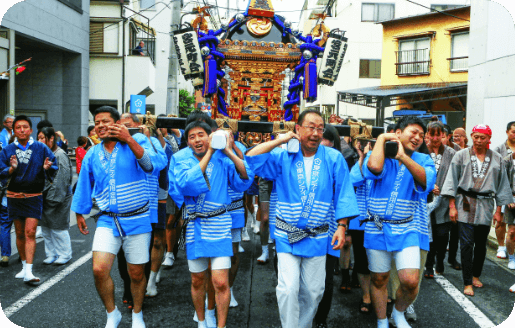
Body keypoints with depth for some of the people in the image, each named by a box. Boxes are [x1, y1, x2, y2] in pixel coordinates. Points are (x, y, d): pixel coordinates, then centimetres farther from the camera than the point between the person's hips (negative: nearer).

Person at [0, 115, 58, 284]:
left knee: (30, 232, -9)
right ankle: (24, 266, 26)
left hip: (34, 196, -2)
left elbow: (54, 169, 0)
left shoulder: (41, 148, -2)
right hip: (14, 196, 3)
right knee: (20, 233, 11)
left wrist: (47, 168, -22)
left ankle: (28, 272, -10)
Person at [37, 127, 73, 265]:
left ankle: (65, 254, 13)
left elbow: (62, 179, -17)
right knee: (46, 228, 12)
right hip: (44, 197, 8)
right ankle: (51, 254, 23)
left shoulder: (60, 155, -13)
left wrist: (55, 197, -18)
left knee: (58, 227, -1)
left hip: (58, 198, -8)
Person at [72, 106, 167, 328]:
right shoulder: (92, 155, 7)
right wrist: (80, 213, 26)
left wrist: (129, 140, -30)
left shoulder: (136, 142, -5)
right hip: (108, 220, 3)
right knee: (99, 270, -12)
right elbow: (84, 186, 20)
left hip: (137, 220, -2)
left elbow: (151, 165, -23)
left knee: (136, 274, 8)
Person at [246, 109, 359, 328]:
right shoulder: (284, 158, -1)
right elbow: (252, 158, -11)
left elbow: (343, 195, -1)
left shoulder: (334, 158, -1)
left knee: (313, 291, 11)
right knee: (288, 289, -9)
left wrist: (342, 226, -8)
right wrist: (281, 140, -10)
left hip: (317, 238, 1)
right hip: (287, 235, -1)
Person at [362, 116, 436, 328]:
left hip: (408, 229, 1)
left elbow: (426, 180, -18)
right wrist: (381, 138, -11)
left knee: (410, 281, -10)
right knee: (378, 279, 10)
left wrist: (403, 156, -26)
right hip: (377, 228, 0)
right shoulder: (381, 155, 0)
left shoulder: (423, 160, 5)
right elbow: (374, 167, -25)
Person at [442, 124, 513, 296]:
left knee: (481, 244, 10)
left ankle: (476, 275, 30)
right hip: (466, 205, -2)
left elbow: (502, 185, 11)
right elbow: (452, 180, 2)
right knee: (467, 244, -7)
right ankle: (467, 282, 0)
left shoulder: (497, 159, 6)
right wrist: (452, 206, -3)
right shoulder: (461, 155, 2)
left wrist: (498, 210, 8)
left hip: (486, 206, 2)